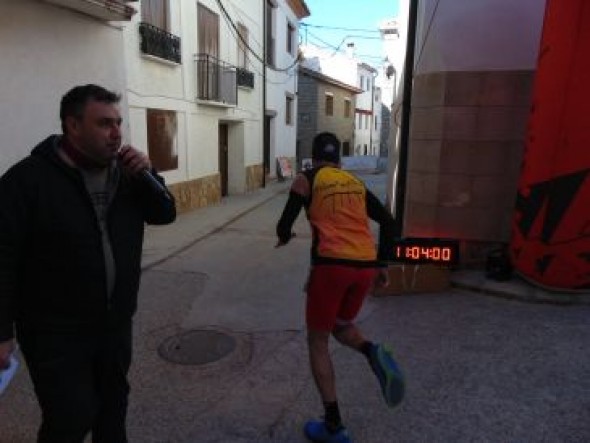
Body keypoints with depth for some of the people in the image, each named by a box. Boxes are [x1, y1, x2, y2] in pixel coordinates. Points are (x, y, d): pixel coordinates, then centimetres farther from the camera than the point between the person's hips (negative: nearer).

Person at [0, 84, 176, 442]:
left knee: (113, 403, 20)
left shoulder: (124, 172, 3)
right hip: (56, 332, -5)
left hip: (115, 322, 6)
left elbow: (165, 214, 5)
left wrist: (146, 176, -13)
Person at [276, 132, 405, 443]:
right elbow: (387, 222, 14)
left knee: (317, 342, 12)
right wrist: (382, 264, 19)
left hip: (332, 264, -5)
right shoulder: (356, 183, 19)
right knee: (341, 327, 28)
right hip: (365, 266, 5)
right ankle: (374, 354, -4)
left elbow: (284, 226, 5)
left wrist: (284, 237, 28)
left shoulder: (306, 180, 6)